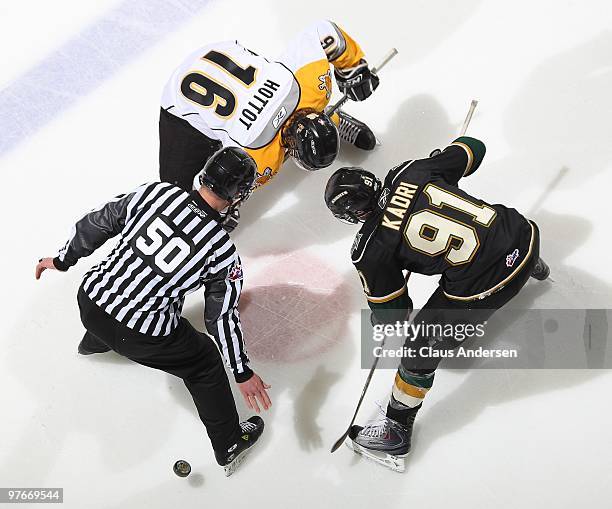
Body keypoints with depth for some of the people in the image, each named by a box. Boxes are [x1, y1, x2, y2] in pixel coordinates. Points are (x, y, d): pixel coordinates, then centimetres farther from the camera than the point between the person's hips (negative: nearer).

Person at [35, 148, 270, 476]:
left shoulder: (155, 192, -8)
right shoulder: (222, 251, -15)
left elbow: (98, 224, 3)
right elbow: (221, 317, -8)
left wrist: (63, 259, 19)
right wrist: (242, 372, 5)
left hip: (90, 301, 5)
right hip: (141, 337, -4)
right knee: (204, 363, 19)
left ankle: (94, 342, 72)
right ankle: (229, 446, 31)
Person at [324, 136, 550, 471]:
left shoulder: (371, 249, -9)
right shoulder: (412, 171, 0)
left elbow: (390, 313, 2)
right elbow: (473, 149, 12)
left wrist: (383, 321, 26)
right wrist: (440, 159, 33)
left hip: (481, 287, -6)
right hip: (523, 236, 6)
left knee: (422, 348, 13)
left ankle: (397, 433, 26)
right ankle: (536, 268, 76)